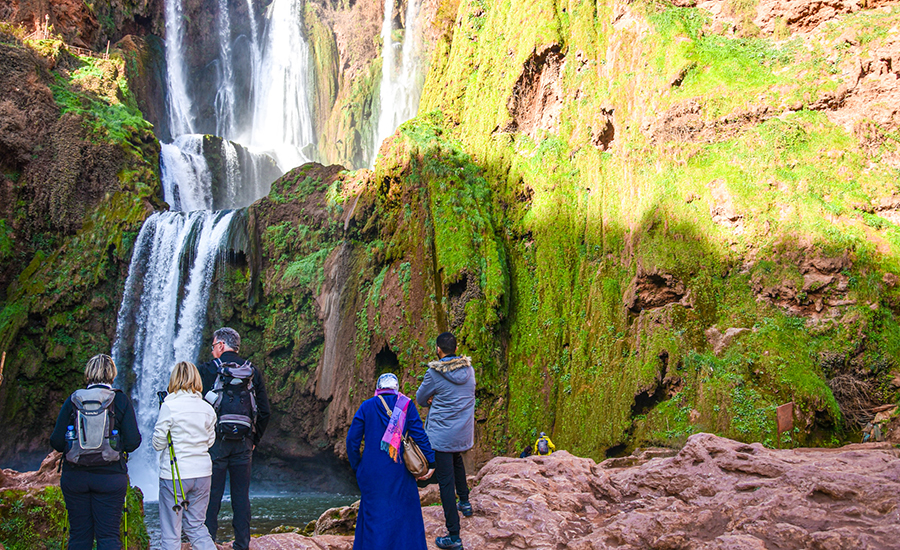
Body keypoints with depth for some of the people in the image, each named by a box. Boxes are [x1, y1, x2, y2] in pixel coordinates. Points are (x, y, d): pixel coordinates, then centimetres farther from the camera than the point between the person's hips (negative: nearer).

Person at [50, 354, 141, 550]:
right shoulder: (121, 400, -2)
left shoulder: (73, 400, 2)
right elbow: (132, 442, -7)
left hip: (74, 477, 2)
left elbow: (56, 442, 0)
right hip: (110, 477, -2)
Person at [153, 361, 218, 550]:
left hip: (175, 474, -5)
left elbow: (158, 443, -6)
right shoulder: (207, 409, 3)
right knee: (196, 526, 16)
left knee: (170, 533, 5)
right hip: (202, 472, 5)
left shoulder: (169, 407, -11)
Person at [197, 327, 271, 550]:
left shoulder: (206, 370, -2)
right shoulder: (253, 372, 8)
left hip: (215, 441, -3)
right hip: (243, 443, 3)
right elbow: (264, 412, 9)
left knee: (212, 494, 1)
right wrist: (254, 440, 17)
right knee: (241, 495, 9)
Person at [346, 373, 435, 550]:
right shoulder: (406, 405, -2)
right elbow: (419, 435, -5)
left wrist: (356, 468, 10)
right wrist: (431, 462, -1)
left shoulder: (366, 406, 1)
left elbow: (352, 440, 0)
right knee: (404, 513, 13)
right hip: (398, 470, -1)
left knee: (373, 514, 13)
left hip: (372, 471, 1)